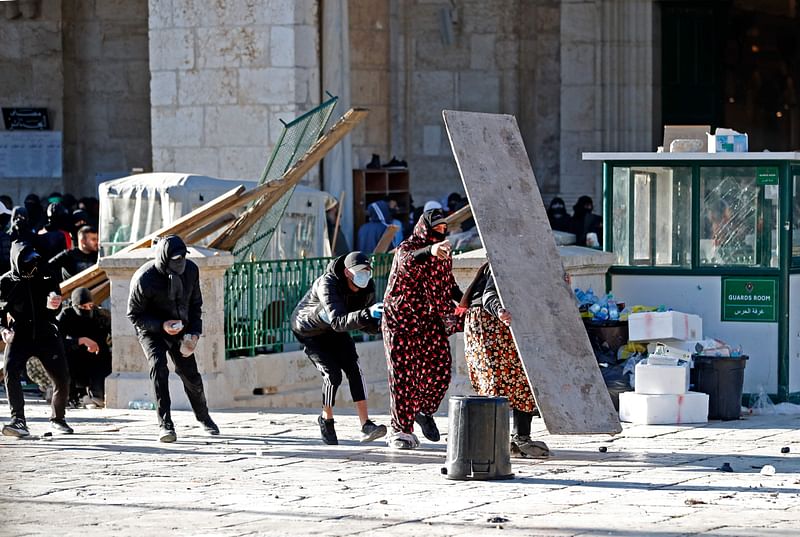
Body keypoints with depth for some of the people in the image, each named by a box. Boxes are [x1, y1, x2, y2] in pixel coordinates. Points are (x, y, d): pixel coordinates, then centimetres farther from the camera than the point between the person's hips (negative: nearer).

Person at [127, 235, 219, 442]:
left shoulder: (190, 270, -13)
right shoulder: (144, 279, -28)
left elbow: (195, 303, 4)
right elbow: (134, 315, -17)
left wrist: (195, 332, -8)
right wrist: (162, 325, -29)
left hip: (179, 328, 4)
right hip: (151, 330, -4)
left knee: (191, 374, 4)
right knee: (158, 367, -27)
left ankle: (204, 417, 31)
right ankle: (165, 424, -27)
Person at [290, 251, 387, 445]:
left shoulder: (367, 288, -19)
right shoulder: (327, 284, -38)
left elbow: (366, 324, -10)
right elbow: (338, 322, -49)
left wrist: (381, 324, -33)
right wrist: (367, 314, -63)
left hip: (335, 331, 5)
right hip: (309, 331, -5)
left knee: (353, 369, -15)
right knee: (332, 373, -17)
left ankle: (366, 425, -22)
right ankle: (326, 420, 9)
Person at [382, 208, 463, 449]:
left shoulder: (444, 252, 13)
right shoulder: (406, 248, -10)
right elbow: (408, 262, -36)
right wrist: (430, 252, -56)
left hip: (431, 321, 6)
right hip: (402, 321, -6)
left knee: (439, 372, -2)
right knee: (403, 375, -5)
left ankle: (423, 410, 25)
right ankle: (401, 430, 1)